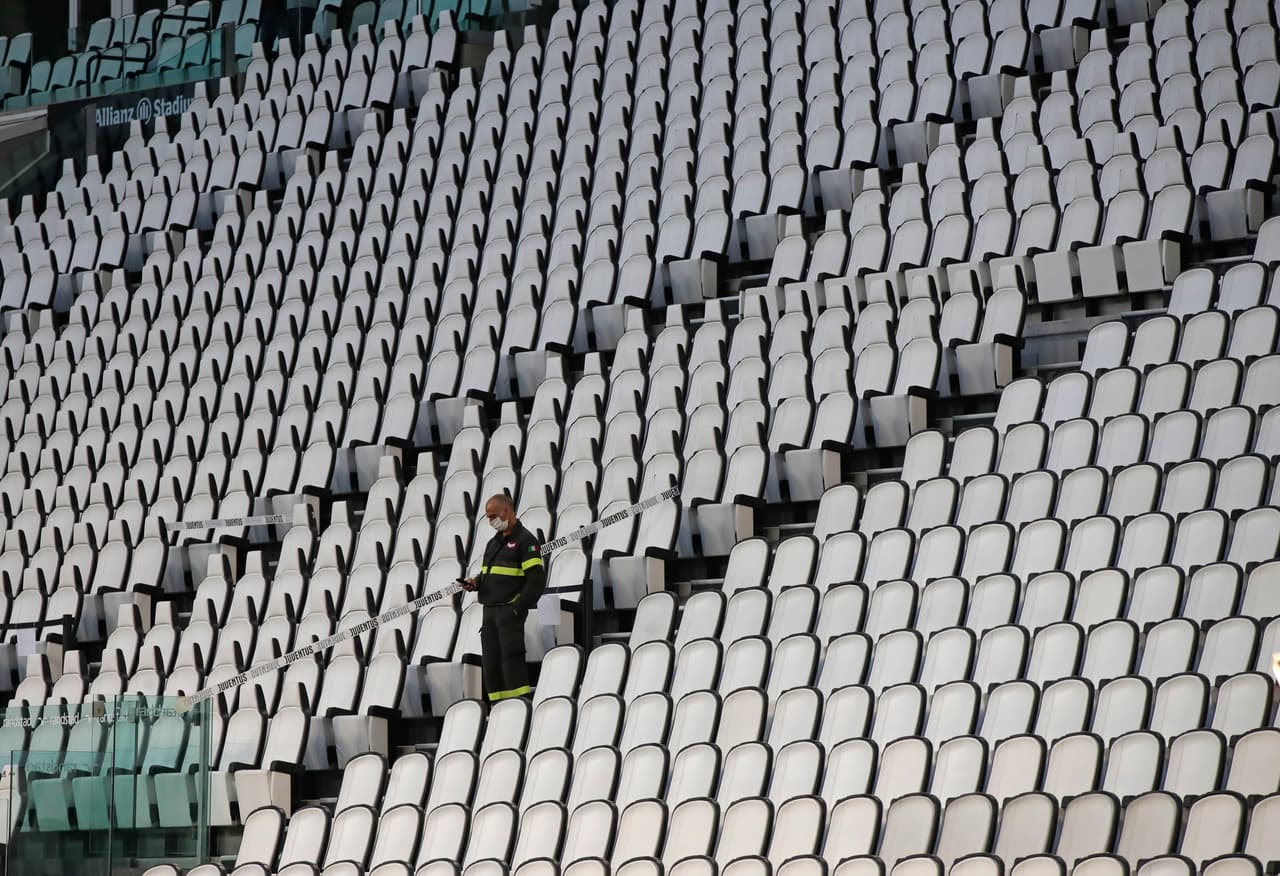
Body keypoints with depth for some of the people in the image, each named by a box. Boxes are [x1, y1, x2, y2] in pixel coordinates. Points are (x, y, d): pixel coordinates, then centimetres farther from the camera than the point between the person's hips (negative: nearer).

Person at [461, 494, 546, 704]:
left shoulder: (525, 541, -7)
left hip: (510, 611, -8)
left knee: (512, 657, -13)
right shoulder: (494, 542, 20)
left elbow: (536, 580, -13)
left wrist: (517, 608, -17)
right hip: (489, 611, 8)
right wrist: (475, 583, 4)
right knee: (491, 661, 5)